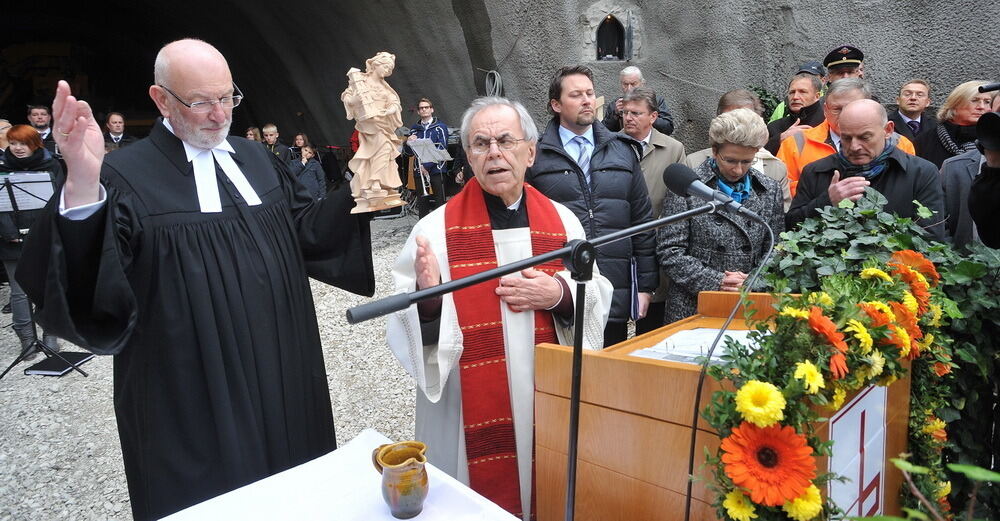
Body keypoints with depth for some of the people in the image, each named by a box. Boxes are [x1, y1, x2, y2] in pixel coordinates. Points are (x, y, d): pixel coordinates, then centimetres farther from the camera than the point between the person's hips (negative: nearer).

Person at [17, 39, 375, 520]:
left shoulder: (256, 160, 5)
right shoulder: (126, 178, -14)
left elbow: (308, 233, 8)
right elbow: (92, 291, -27)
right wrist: (83, 186, -43)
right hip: (194, 403, -5)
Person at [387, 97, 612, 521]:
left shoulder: (561, 222, 1)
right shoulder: (437, 228, -9)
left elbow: (598, 299, 5)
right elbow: (405, 323, -11)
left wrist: (560, 296, -14)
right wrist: (427, 297, -31)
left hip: (548, 401, 3)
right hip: (471, 409, -2)